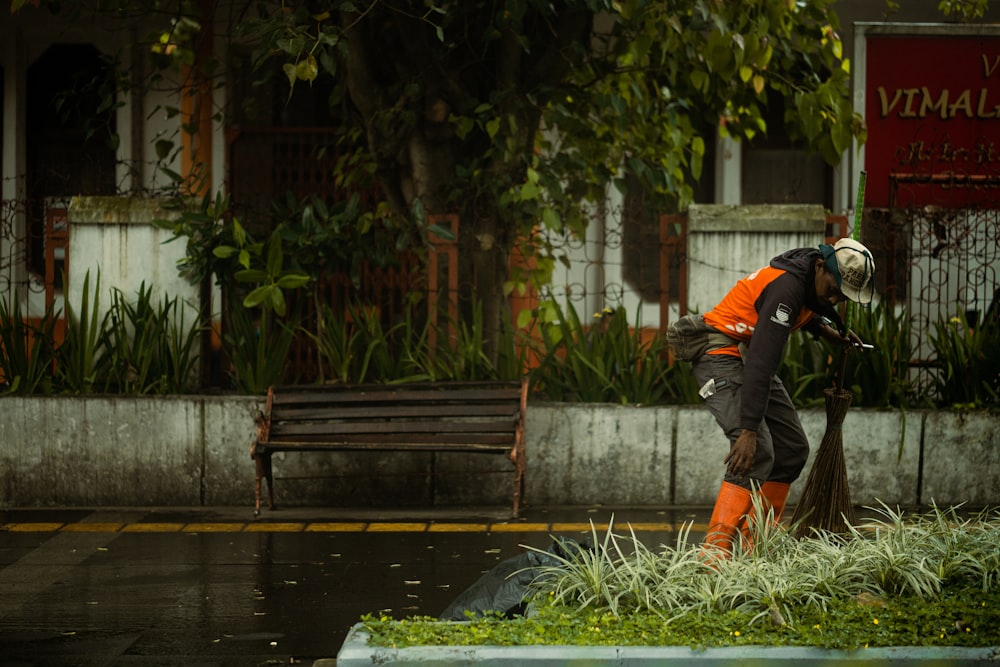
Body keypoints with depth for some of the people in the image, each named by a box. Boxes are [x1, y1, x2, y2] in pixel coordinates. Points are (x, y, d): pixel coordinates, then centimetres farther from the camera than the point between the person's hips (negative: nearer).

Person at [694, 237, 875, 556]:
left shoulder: (812, 279, 0)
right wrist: (749, 429, -39)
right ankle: (715, 550, -32)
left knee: (792, 448, 8)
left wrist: (824, 327, 7)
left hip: (746, 356, 10)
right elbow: (762, 361, -35)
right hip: (720, 355, -10)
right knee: (757, 453, -24)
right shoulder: (786, 287, -29)